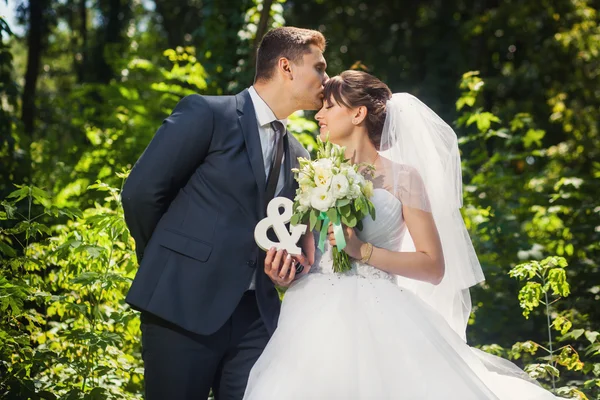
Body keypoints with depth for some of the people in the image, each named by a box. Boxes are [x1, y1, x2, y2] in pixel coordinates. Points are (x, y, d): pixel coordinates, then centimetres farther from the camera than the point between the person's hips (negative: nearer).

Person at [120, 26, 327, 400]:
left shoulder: (298, 156, 15)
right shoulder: (207, 113, -4)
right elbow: (141, 193, -6)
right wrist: (170, 261, 5)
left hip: (256, 315, 5)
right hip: (184, 305, -5)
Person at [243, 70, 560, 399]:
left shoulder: (402, 175, 1)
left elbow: (434, 267, -4)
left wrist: (364, 251, -14)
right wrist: (284, 261, -2)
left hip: (376, 320, -4)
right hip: (317, 319, 4)